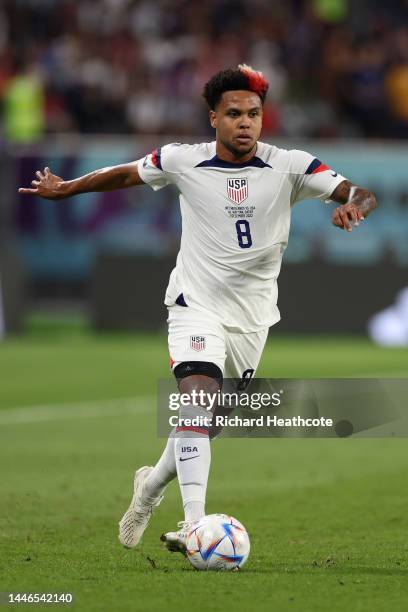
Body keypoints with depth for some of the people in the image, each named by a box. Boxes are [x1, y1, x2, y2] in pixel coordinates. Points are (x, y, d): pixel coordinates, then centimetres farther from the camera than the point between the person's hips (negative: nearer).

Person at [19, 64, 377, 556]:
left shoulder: (289, 166, -9)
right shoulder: (183, 161, -7)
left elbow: (361, 195, -15)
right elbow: (126, 174, 12)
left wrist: (354, 206, -39)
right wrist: (65, 189, 19)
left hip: (252, 318, 2)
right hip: (196, 306, -2)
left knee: (205, 424, 12)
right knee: (197, 401, -25)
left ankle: (152, 486, 41)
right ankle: (195, 524, -32)